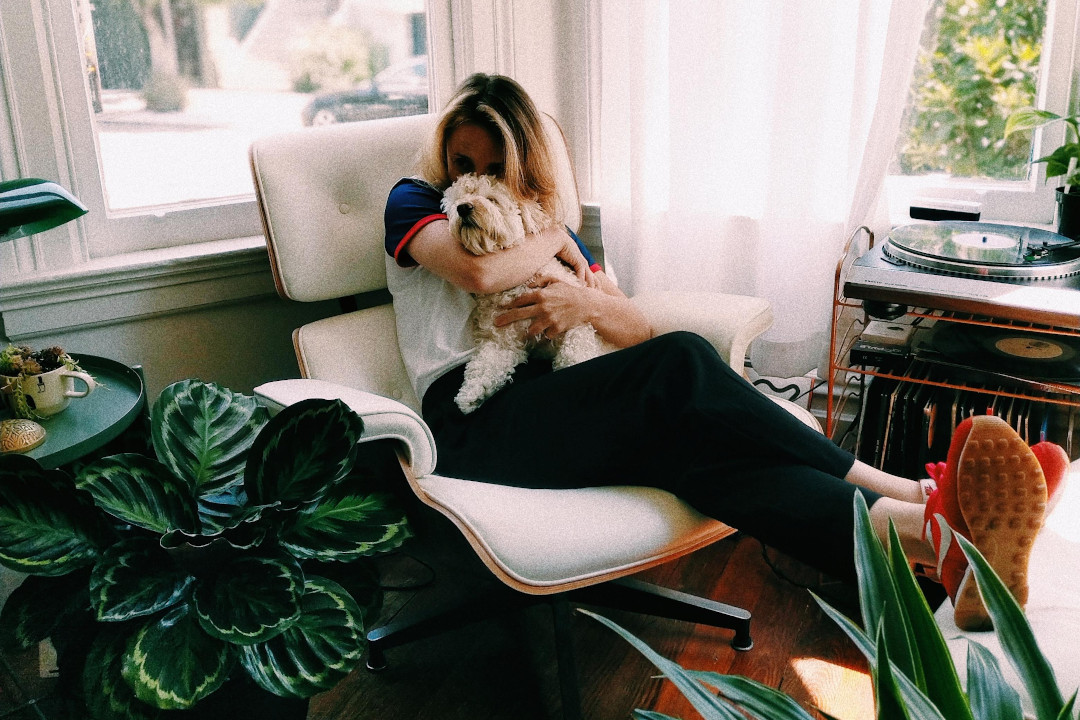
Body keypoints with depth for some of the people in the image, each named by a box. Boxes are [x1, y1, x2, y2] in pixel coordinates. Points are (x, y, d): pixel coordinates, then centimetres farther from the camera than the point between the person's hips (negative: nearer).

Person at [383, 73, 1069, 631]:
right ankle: (916, 495, -31)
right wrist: (555, 239, 5)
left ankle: (935, 540, -46)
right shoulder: (414, 202, 12)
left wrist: (589, 304, -7)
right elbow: (479, 270, -15)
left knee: (688, 443, -30)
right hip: (475, 425, -5)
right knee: (682, 364, -29)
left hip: (551, 406, 5)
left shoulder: (546, 231, 26)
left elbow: (640, 329, 15)